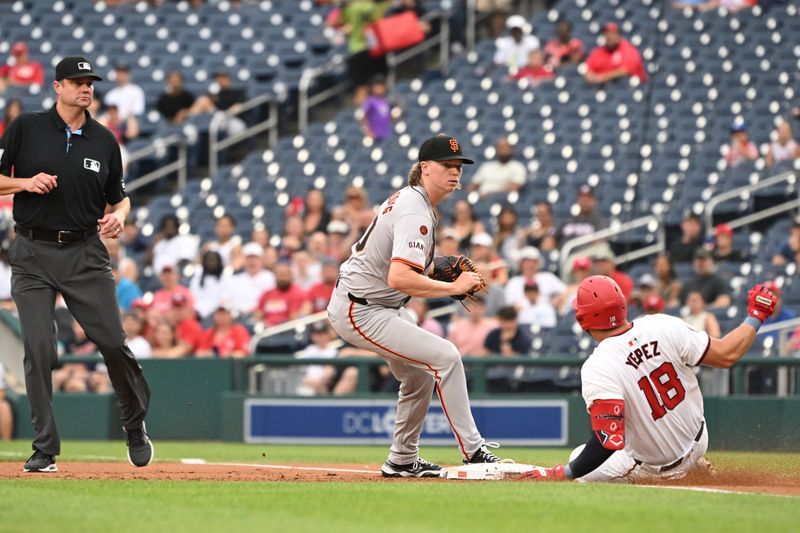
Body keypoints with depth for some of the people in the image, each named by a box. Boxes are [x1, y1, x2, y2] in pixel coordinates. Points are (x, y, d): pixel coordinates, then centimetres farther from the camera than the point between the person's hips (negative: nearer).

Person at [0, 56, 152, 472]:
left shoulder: (104, 141, 8)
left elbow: (119, 196, 17)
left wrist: (118, 215, -5)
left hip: (85, 254, 2)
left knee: (113, 341, -5)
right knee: (39, 351, -6)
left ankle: (135, 424, 19)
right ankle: (44, 449, 1)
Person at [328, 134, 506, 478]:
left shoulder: (405, 198, 9)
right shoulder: (416, 214, -23)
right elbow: (399, 278, -35)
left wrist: (442, 275, 5)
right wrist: (453, 288, -28)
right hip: (363, 313, -11)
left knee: (419, 373, 22)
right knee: (444, 356, -17)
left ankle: (402, 461, 32)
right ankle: (473, 452, -14)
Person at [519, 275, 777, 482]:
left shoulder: (597, 368, -29)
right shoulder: (664, 327, -18)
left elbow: (608, 442, -35)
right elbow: (726, 355, -12)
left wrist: (562, 473, -28)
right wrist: (755, 316, 3)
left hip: (652, 468, -5)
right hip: (698, 445, 5)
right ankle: (692, 466, 30)